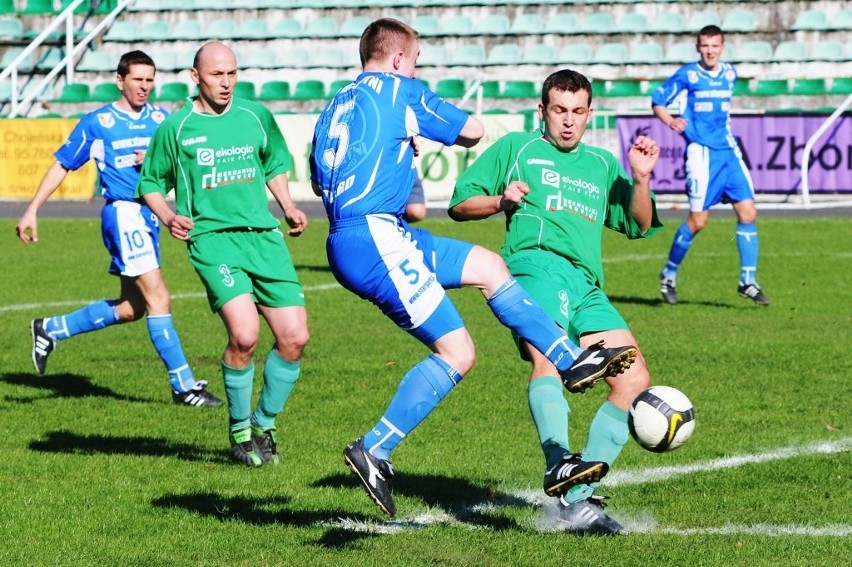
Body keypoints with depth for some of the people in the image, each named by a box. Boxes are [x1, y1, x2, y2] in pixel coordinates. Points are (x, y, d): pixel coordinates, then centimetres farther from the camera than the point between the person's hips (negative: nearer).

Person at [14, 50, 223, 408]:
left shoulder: (160, 119, 11)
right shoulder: (97, 123, -2)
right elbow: (61, 166, 5)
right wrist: (32, 211, 2)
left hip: (150, 215, 7)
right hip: (123, 213, -7)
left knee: (130, 308, 12)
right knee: (158, 298, -13)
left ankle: (50, 330, 29)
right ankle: (183, 385, -10)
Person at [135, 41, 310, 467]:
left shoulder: (256, 116, 10)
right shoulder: (176, 128, 1)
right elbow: (151, 184, 12)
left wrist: (288, 207, 13)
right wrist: (167, 217, -6)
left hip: (264, 235, 4)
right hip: (212, 237, -4)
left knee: (294, 337, -5)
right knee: (244, 333, -23)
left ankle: (264, 424, 19)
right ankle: (239, 430, 0)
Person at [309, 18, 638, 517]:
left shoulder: (336, 108, 19)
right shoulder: (400, 91, -2)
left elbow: (321, 181, 25)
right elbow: (473, 131, 4)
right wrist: (426, 126, 26)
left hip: (345, 238, 9)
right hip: (377, 237, -9)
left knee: (488, 266, 19)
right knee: (457, 353, -11)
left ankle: (571, 360, 20)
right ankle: (374, 451, -13)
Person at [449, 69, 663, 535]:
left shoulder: (601, 164, 31)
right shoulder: (516, 148, 21)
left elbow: (639, 226, 25)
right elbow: (459, 204, 18)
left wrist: (641, 179, 9)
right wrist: (500, 200, -1)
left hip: (588, 287, 5)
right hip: (536, 264, -5)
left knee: (634, 380, -10)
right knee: (547, 357, -33)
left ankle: (578, 499, -6)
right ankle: (558, 463, -58)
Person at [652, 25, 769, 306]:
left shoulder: (730, 74, 11)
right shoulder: (688, 74, -3)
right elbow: (658, 101, -1)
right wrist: (671, 122, -17)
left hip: (729, 151, 5)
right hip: (702, 151, -5)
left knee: (748, 213, -4)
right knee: (697, 220, -8)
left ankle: (748, 282, 4)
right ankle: (669, 275, 12)